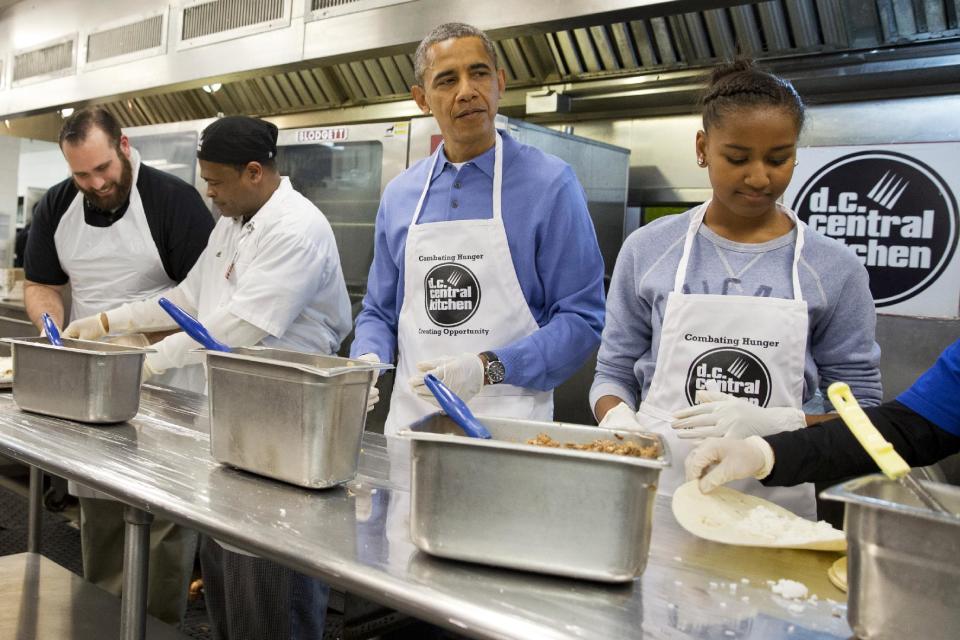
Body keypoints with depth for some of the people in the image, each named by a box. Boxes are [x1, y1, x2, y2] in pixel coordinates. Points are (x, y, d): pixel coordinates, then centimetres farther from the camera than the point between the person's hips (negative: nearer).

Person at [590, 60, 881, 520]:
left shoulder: (834, 270, 2)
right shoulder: (647, 250, 3)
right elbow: (613, 373, 9)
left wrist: (773, 423, -15)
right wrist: (618, 422, -12)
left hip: (777, 505, 0)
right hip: (657, 492, 1)